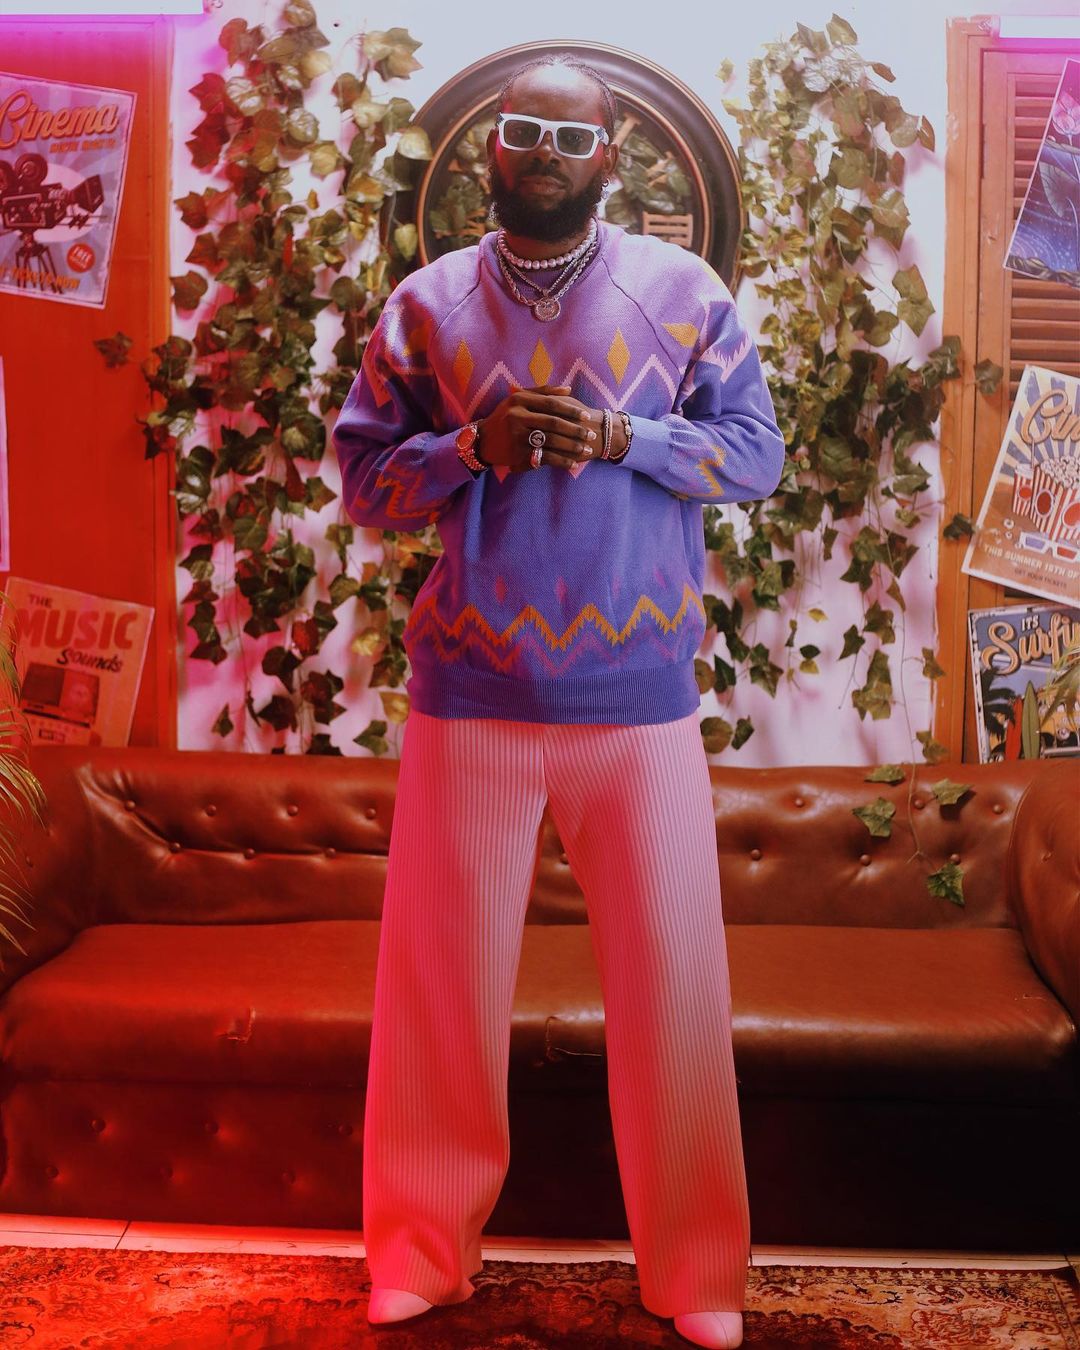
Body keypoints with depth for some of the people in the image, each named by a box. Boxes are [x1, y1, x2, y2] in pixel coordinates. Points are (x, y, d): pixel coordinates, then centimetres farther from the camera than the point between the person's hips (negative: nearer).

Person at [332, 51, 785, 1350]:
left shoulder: (685, 293, 4)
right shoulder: (425, 303, 7)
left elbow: (755, 454, 4)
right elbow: (362, 474, 6)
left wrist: (623, 436, -12)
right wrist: (474, 443, -12)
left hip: (641, 698, 0)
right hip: (469, 695, 1)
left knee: (672, 978, 5)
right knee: (442, 977, 8)